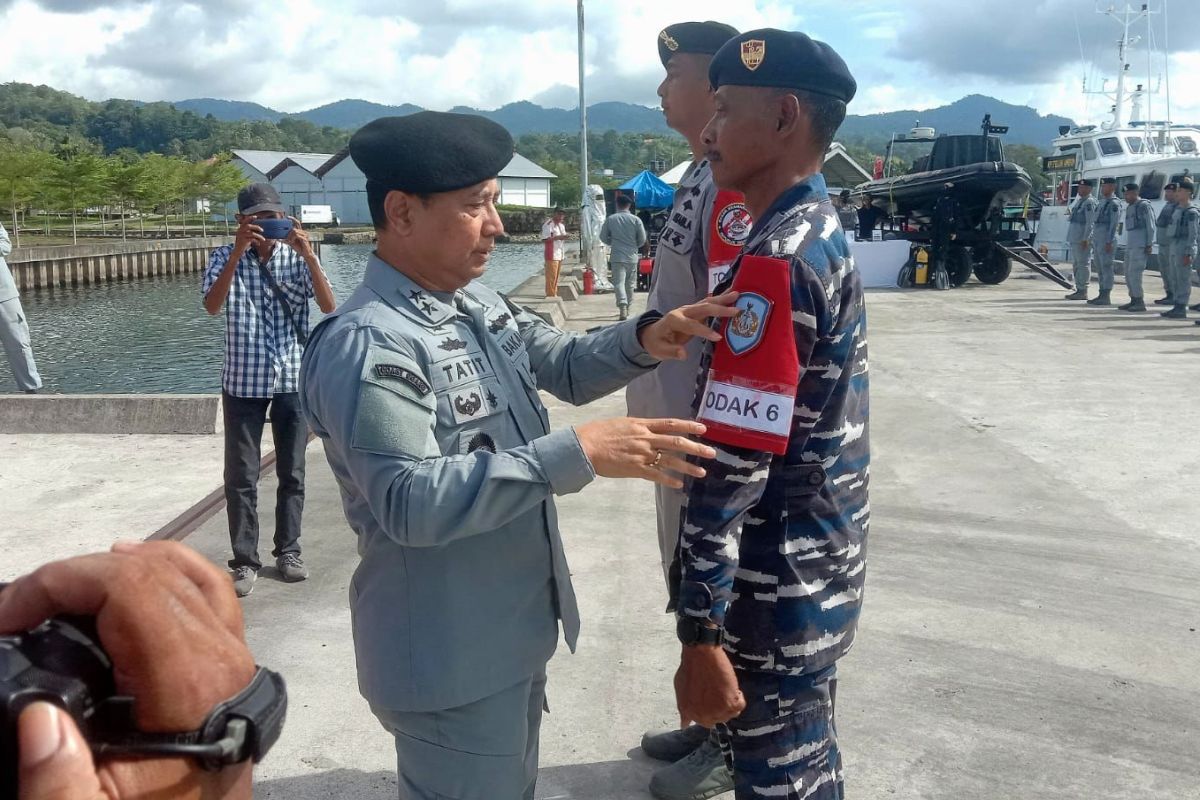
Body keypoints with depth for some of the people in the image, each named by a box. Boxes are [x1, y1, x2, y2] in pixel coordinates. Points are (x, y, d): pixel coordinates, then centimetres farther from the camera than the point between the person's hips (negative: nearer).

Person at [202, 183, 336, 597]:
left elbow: (329, 307, -12)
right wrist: (237, 253, -27)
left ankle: (288, 550, 24)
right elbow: (212, 306, -19)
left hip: (293, 378, 1)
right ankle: (244, 560, 12)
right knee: (241, 476, 3)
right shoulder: (225, 257, -2)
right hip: (243, 381, -1)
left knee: (292, 472, 10)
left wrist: (309, 256, -23)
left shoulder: (297, 258, 0)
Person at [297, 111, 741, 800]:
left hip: (514, 633, 9)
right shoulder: (367, 346, -25)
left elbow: (566, 367, 12)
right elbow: (411, 504, -32)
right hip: (452, 659, -9)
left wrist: (645, 339, -10)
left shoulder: (477, 301, 3)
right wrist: (575, 454, -36)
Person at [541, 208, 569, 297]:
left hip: (560, 254, 9)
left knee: (556, 276, 12)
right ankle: (551, 295, -5)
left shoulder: (561, 225, 17)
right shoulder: (548, 224, -12)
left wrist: (565, 237, 2)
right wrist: (558, 237, -24)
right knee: (551, 276, -8)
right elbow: (544, 239, -19)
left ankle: (554, 294, 19)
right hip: (552, 255, -9)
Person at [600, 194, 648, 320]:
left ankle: (622, 306, -26)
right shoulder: (636, 220, -3)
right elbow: (642, 240, 0)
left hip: (617, 257, -2)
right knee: (629, 284, 15)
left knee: (619, 282, -6)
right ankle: (627, 308, 25)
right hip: (632, 257, 2)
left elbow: (603, 237, 4)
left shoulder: (610, 219, -2)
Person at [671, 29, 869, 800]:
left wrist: (702, 629, -24)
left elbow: (735, 462, -26)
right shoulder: (822, 231, 9)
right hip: (816, 566, 9)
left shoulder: (777, 260, -23)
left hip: (779, 586, -9)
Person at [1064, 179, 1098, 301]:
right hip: (1075, 238, 10)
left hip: (1083, 239, -10)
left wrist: (1085, 239, -22)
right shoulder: (1079, 201, 18)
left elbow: (1090, 222, -18)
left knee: (1083, 264, -7)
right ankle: (1079, 290, 22)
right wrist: (1070, 215, 11)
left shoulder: (1090, 202, -12)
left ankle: (1083, 292, -5)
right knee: (1076, 264, 14)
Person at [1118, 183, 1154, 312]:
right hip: (1130, 245, 9)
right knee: (1128, 274, 9)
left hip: (1141, 245, -9)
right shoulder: (1129, 207, 17)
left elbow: (1151, 226, -12)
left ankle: (1140, 302, -8)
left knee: (1134, 273, -12)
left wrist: (1149, 244, -16)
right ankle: (1134, 300, 15)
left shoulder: (1144, 206, -9)